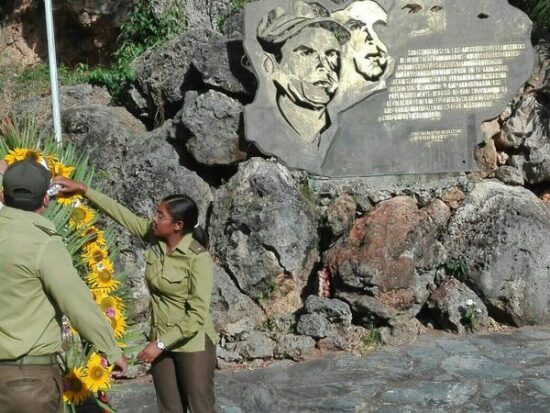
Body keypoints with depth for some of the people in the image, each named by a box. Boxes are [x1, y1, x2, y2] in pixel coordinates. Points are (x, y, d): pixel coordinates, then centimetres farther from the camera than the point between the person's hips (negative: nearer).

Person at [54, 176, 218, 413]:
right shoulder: (154, 237, -5)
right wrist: (83, 190, 5)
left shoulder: (198, 258, -23)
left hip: (193, 344, -6)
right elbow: (121, 213, 6)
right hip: (160, 340, 7)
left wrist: (160, 343, -21)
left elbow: (198, 315, -23)